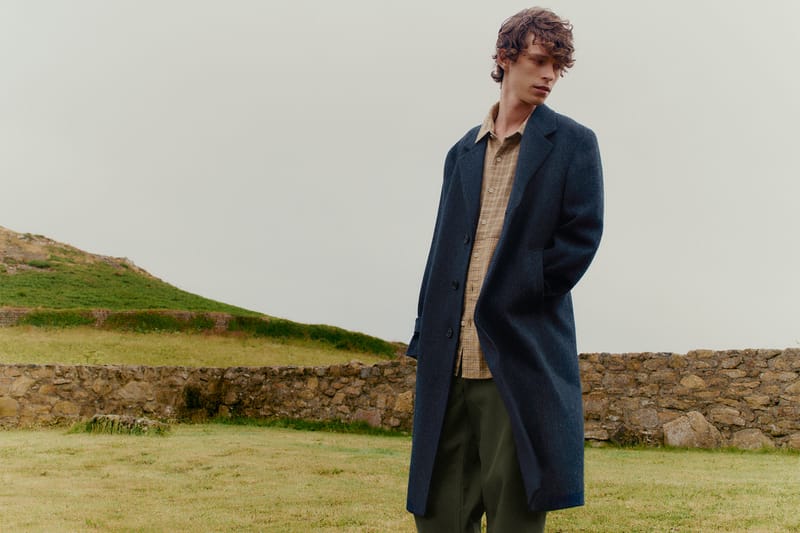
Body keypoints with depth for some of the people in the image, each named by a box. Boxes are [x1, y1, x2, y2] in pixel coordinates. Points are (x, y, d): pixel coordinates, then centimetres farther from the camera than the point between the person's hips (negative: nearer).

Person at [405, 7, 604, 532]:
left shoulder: (572, 144, 6)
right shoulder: (463, 152, 18)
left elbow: (581, 238, -4)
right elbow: (444, 249, 16)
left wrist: (513, 301, -6)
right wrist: (428, 338, 7)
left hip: (519, 354, -4)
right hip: (452, 359, 4)